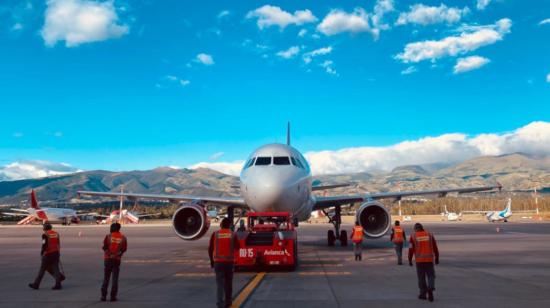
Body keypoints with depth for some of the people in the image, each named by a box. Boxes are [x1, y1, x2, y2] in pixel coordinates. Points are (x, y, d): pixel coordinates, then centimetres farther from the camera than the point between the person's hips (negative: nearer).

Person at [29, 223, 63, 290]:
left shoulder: (45, 235, -9)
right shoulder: (56, 233, 10)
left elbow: (44, 245, -16)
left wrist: (42, 253, -3)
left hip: (48, 254, -5)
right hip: (56, 253, 5)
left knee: (42, 269, 5)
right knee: (55, 268, 7)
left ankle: (36, 284, 14)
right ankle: (58, 285, 2)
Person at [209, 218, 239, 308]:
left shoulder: (215, 234, -4)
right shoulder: (232, 234, -4)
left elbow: (210, 249, 0)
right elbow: (237, 247, 7)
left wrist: (212, 260, 13)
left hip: (218, 261, -1)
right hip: (229, 261, 1)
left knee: (220, 282, -2)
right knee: (228, 282, 15)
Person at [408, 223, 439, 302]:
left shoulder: (413, 236, -1)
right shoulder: (429, 235, 5)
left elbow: (411, 249, -3)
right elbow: (435, 248, 7)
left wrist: (410, 260, 4)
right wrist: (437, 258, 16)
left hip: (419, 260, -1)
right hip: (429, 259, 1)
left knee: (421, 277, 10)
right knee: (431, 276, 8)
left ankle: (423, 293, 15)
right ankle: (430, 288, -16)